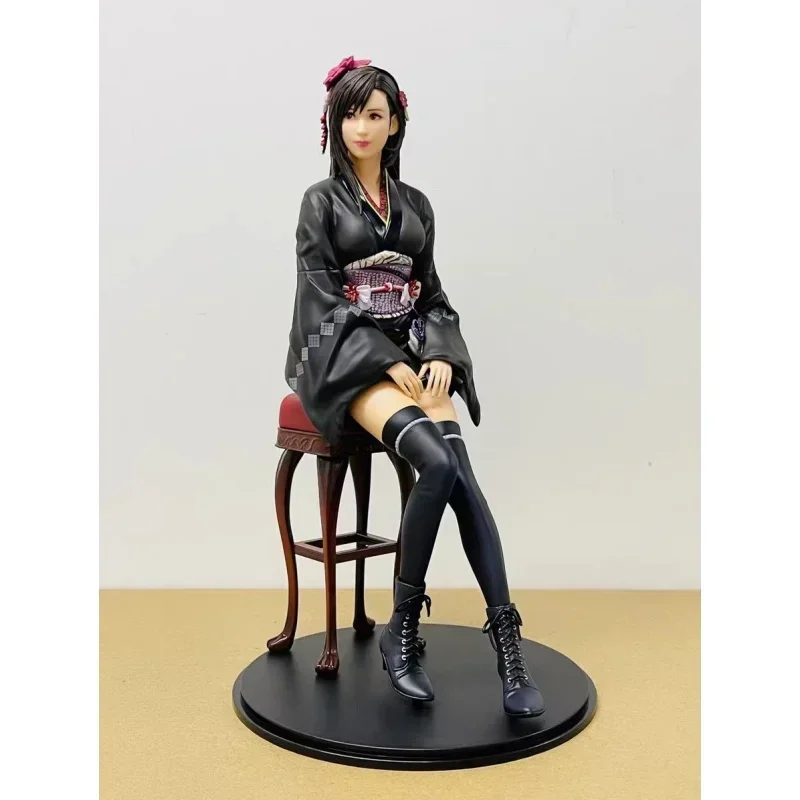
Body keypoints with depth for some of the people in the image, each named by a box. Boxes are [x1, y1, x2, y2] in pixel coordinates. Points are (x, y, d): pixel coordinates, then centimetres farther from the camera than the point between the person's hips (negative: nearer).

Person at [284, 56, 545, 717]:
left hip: (414, 351, 4)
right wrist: (389, 364, -15)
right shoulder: (322, 202, 5)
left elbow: (430, 294, 15)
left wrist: (437, 355, -5)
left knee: (456, 472, -24)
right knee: (440, 465, -29)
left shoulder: (415, 204, 17)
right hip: (346, 355, -4)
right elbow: (323, 300, -5)